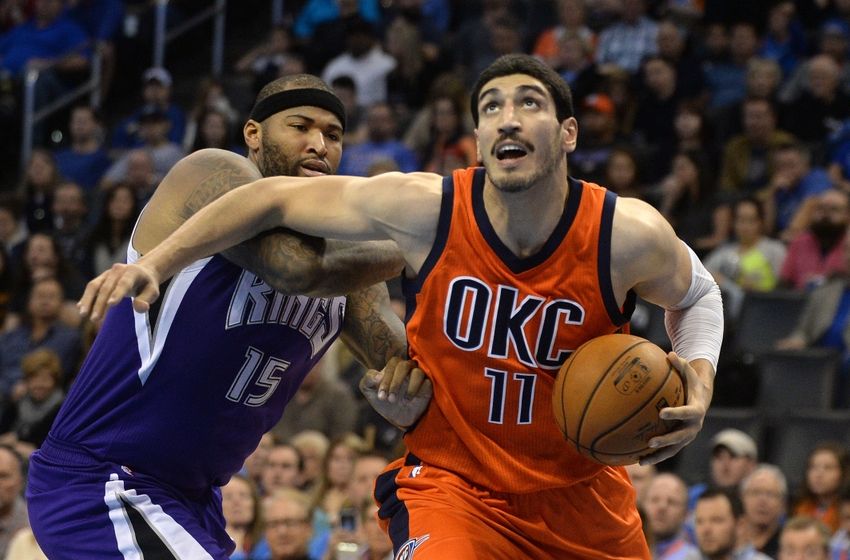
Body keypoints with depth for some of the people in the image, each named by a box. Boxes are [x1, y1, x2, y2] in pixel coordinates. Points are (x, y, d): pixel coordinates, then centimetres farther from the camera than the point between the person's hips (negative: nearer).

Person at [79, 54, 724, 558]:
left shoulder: (630, 236, -16)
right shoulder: (424, 209, -19)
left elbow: (696, 294, 7)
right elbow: (277, 198, -6)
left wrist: (698, 375, -13)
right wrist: (154, 263, -11)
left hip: (583, 496, 3)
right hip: (451, 483, -3)